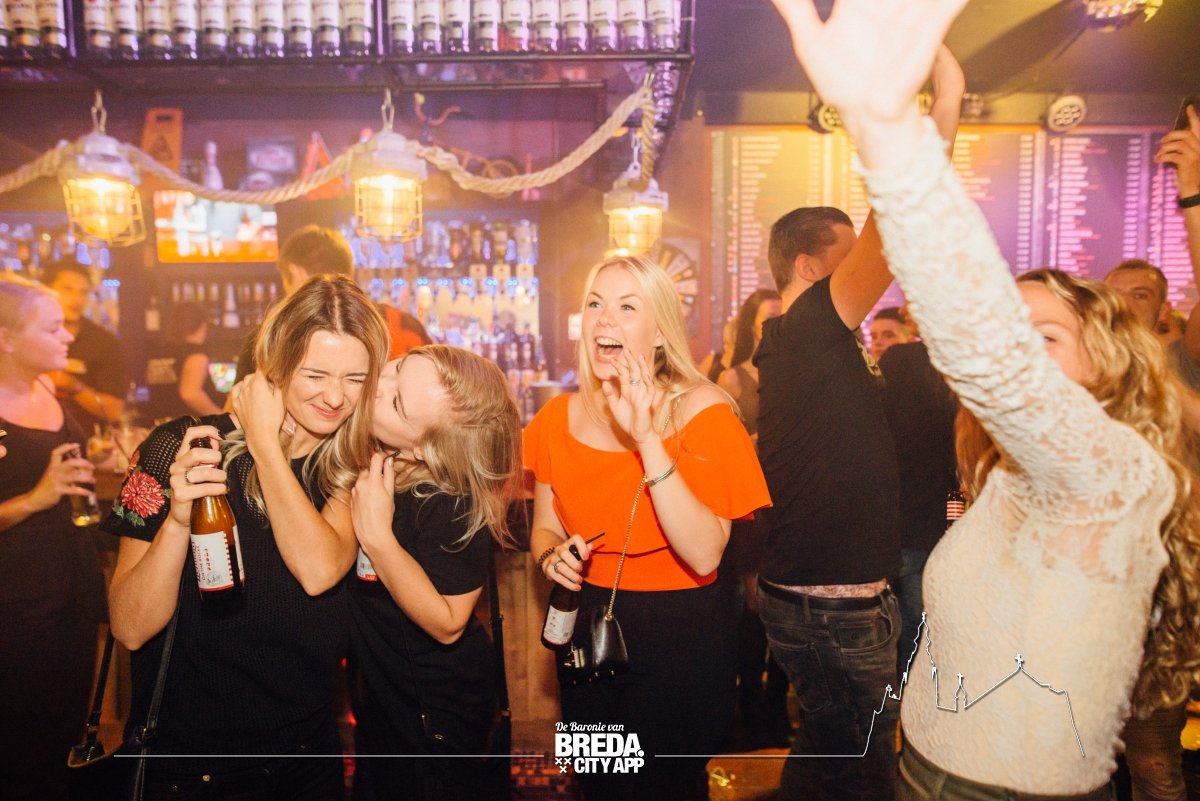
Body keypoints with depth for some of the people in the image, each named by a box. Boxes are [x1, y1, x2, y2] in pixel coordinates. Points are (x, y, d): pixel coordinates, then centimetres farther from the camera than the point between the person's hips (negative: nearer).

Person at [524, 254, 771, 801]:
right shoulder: (559, 418, -4)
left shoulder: (702, 411, -16)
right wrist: (551, 555, -14)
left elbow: (704, 556, -27)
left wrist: (647, 438, -32)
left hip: (681, 638, -4)